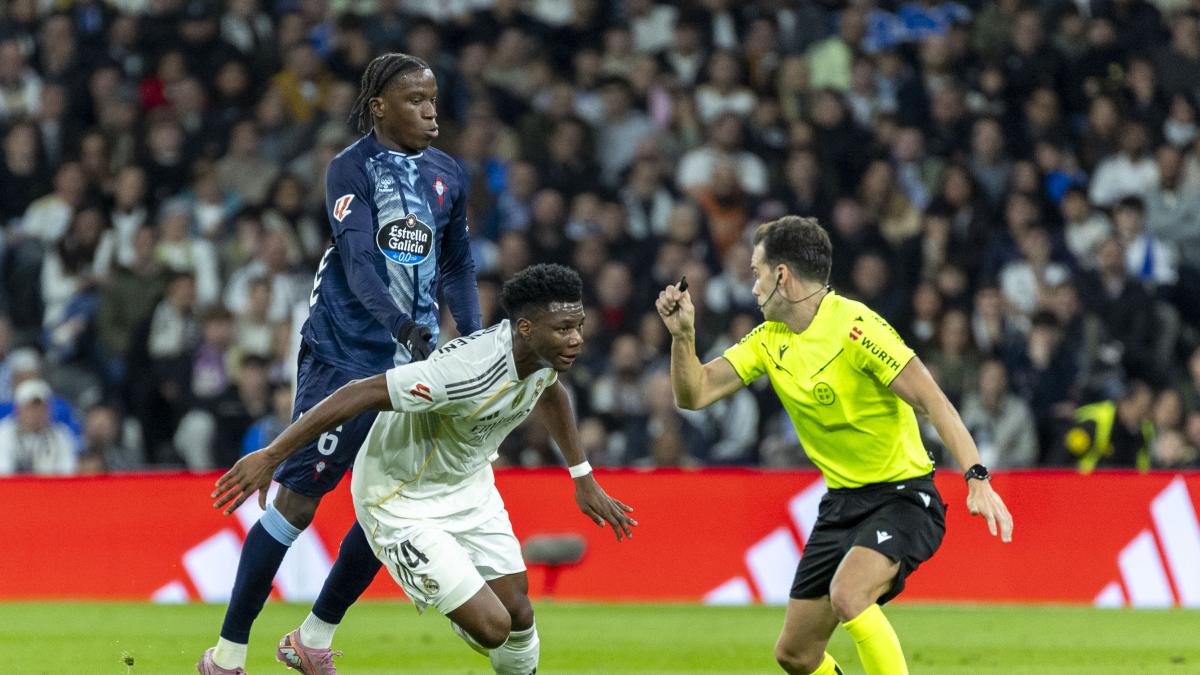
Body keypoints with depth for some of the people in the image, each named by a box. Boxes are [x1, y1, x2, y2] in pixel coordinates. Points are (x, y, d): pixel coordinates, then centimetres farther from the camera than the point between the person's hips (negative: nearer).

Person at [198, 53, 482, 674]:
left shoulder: (446, 175, 10)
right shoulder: (353, 168, -8)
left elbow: (456, 267, 20)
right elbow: (359, 257, -21)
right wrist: (403, 327, -34)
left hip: (413, 359, 6)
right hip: (342, 358, -6)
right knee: (297, 501, -7)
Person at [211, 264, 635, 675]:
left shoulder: (546, 351, -12)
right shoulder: (468, 372, -38)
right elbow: (357, 395, -35)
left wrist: (583, 478, 21)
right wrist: (270, 456, -33)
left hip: (469, 483, 8)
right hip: (403, 502, -8)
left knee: (518, 615, 8)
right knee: (490, 627, -13)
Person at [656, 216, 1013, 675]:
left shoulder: (854, 327, -18)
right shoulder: (769, 340, 6)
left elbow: (933, 402, -22)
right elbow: (694, 393, 6)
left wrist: (977, 480, -33)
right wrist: (682, 334, -13)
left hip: (901, 495, -8)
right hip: (841, 503, 8)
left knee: (847, 593, -34)